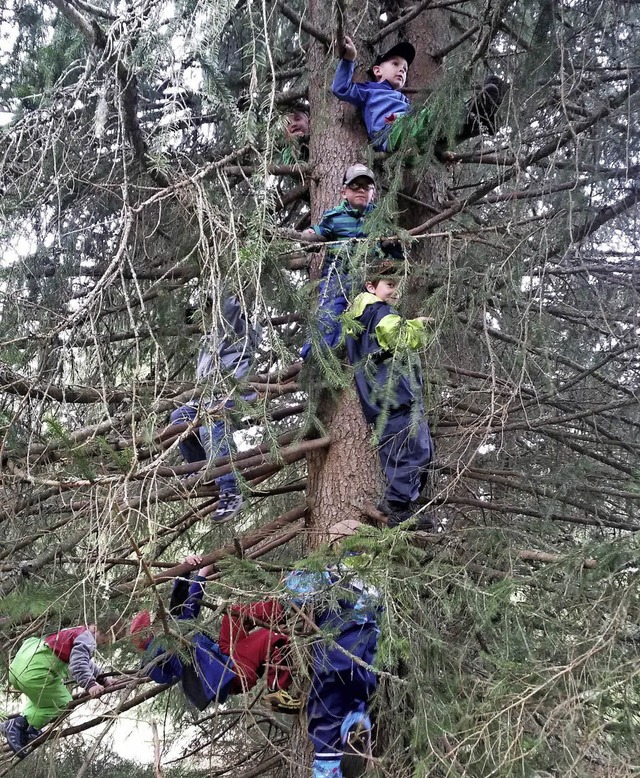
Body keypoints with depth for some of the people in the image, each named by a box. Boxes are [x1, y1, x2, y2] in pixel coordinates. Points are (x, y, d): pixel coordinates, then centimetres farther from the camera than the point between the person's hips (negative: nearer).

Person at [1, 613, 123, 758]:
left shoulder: (79, 632, 22)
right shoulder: (87, 639, -8)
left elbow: (85, 661, 36)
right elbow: (78, 664, -25)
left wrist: (102, 679, 32)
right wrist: (90, 685, -31)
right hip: (34, 674, -10)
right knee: (62, 704, 5)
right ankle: (19, 724, -2)